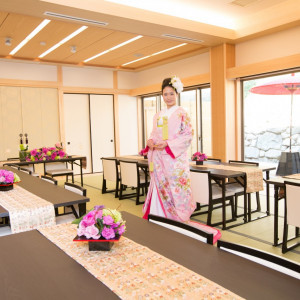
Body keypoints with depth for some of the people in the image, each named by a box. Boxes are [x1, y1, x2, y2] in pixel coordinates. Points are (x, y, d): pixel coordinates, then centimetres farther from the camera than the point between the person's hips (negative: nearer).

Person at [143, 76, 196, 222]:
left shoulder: (181, 114, -1)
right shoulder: (158, 115, 17)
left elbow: (188, 135, -8)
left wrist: (168, 143, -18)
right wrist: (150, 140, -2)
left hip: (175, 158, -5)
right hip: (159, 159, 5)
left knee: (175, 189, -6)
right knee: (159, 188, 5)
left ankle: (178, 219, 6)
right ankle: (159, 217, 15)